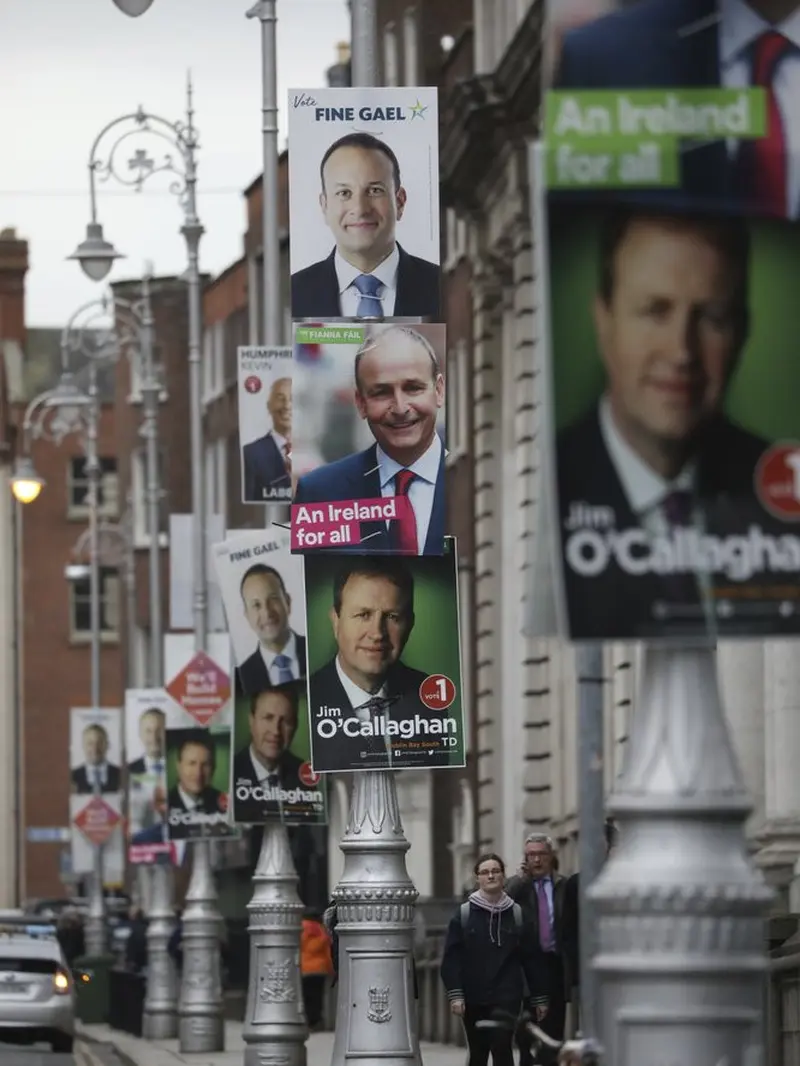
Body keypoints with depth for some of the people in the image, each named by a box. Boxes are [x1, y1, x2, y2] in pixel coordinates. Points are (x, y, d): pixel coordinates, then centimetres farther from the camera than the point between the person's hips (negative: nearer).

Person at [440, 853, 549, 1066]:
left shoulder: (516, 914, 3)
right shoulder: (464, 915, 2)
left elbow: (531, 959, 5)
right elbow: (451, 958, -3)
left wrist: (539, 998, 5)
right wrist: (455, 995, -12)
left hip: (506, 997, -1)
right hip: (473, 998, 1)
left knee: (501, 1048, -16)